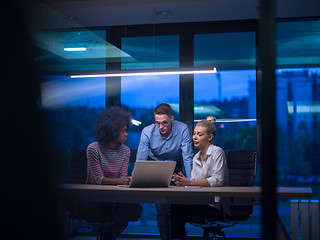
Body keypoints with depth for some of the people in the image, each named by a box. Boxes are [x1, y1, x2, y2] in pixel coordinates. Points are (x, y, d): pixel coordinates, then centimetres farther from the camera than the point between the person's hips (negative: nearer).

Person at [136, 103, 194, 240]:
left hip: (176, 167, 0)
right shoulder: (147, 132, -18)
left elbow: (188, 158, -18)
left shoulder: (182, 130, -20)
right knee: (161, 209, -8)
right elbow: (140, 161, -16)